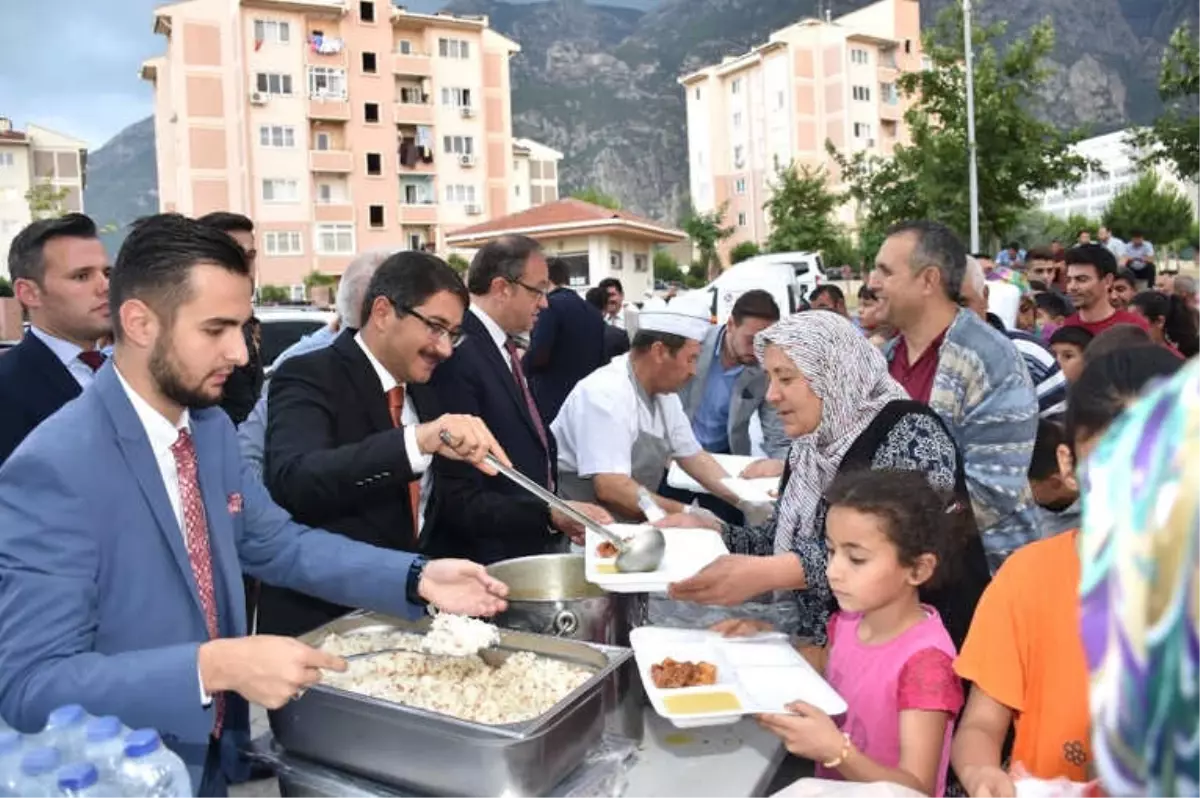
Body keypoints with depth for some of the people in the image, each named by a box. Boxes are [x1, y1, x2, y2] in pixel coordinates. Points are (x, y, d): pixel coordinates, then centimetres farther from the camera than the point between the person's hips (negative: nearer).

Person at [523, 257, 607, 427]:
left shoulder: (551, 305, -10)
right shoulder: (594, 312, 11)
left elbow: (537, 356, -19)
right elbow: (602, 360, 15)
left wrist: (522, 360, 1)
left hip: (552, 405, -7)